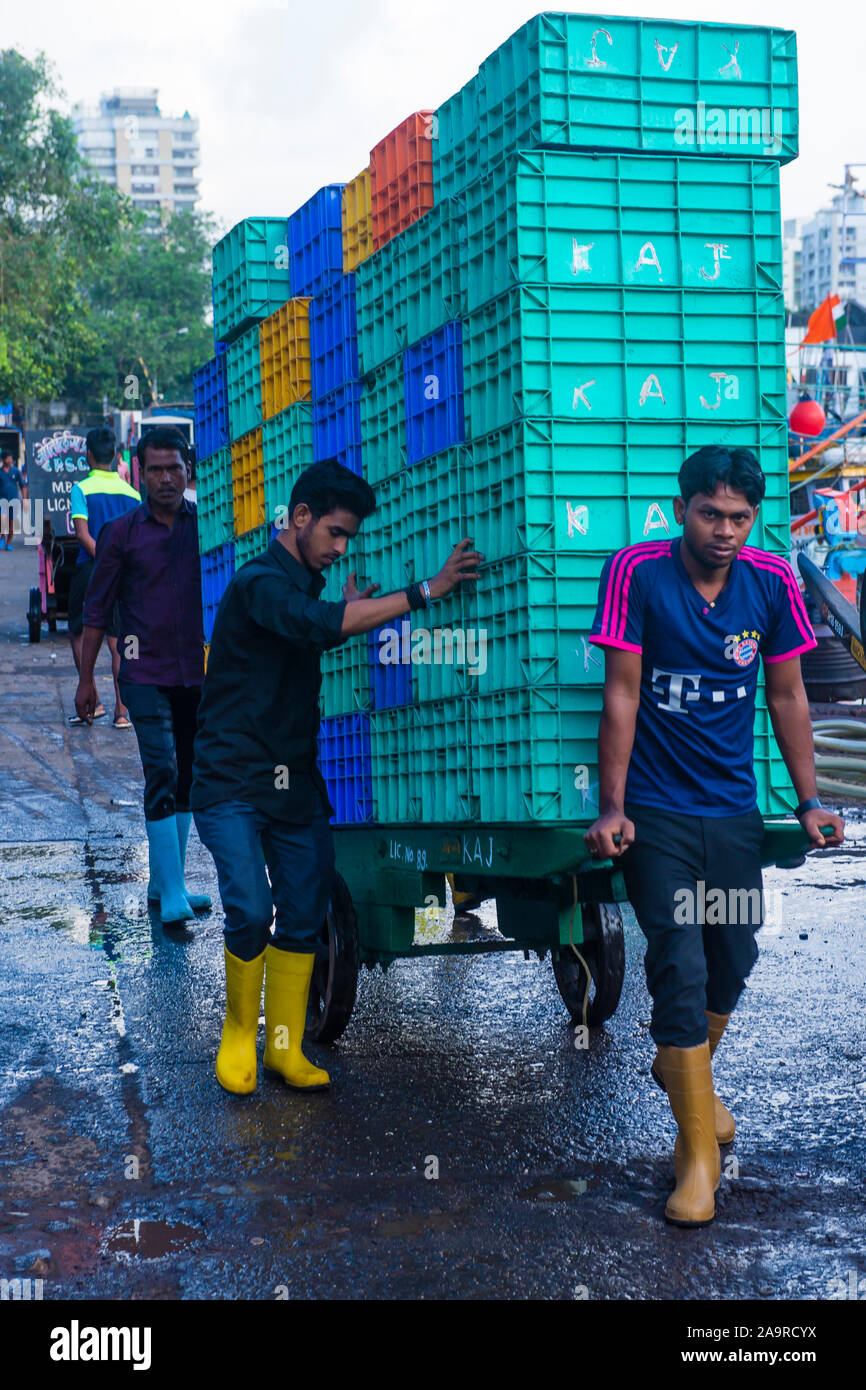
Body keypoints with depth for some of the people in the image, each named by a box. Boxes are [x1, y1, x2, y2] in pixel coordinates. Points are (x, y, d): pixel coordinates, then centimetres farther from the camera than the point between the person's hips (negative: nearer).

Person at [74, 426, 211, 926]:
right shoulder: (122, 533, 1)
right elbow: (98, 608, 6)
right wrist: (86, 678, 5)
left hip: (200, 672, 3)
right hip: (147, 673, -3)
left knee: (186, 778, 10)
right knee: (162, 774, -10)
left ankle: (164, 882, 22)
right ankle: (172, 894, -9)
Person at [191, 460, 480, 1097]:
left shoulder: (306, 585, 15)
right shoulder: (260, 582, -15)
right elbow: (319, 625, -33)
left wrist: (352, 612, 11)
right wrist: (425, 591, -33)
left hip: (295, 783, 8)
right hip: (233, 783, -8)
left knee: (302, 918, 4)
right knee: (250, 911, -17)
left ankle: (285, 1049, 15)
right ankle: (239, 1033, 7)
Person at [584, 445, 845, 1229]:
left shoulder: (773, 582, -1)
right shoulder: (637, 573, -11)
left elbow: (787, 697, 7)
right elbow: (622, 695, -10)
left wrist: (810, 801, 4)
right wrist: (611, 809, -12)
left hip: (734, 812, 4)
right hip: (657, 815, -4)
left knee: (733, 960, 14)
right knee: (681, 967, -9)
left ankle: (683, 1068, 44)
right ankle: (698, 1151, 1)